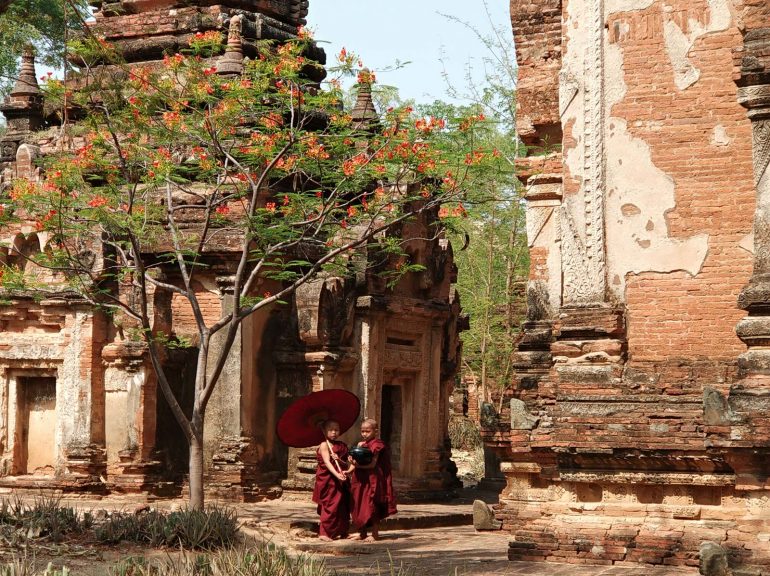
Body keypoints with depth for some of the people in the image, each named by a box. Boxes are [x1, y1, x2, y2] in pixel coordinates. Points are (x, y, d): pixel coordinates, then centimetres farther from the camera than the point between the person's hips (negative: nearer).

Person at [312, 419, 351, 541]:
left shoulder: (341, 446, 12)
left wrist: (339, 460, -13)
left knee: (343, 506, 8)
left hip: (341, 481, 6)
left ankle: (340, 532, 18)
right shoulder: (324, 445, -6)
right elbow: (327, 462, -19)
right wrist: (337, 474, -32)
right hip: (328, 480, -6)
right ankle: (324, 533, -1)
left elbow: (346, 464, 8)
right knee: (330, 505, -7)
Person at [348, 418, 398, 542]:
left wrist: (358, 464, -22)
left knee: (372, 507, -3)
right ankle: (362, 533, 18)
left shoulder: (376, 445, -11)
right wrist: (352, 460, -3)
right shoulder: (361, 444, 14)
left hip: (372, 481, -8)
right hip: (360, 480, 8)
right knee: (360, 507, 10)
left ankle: (375, 533, 5)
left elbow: (372, 464, -18)